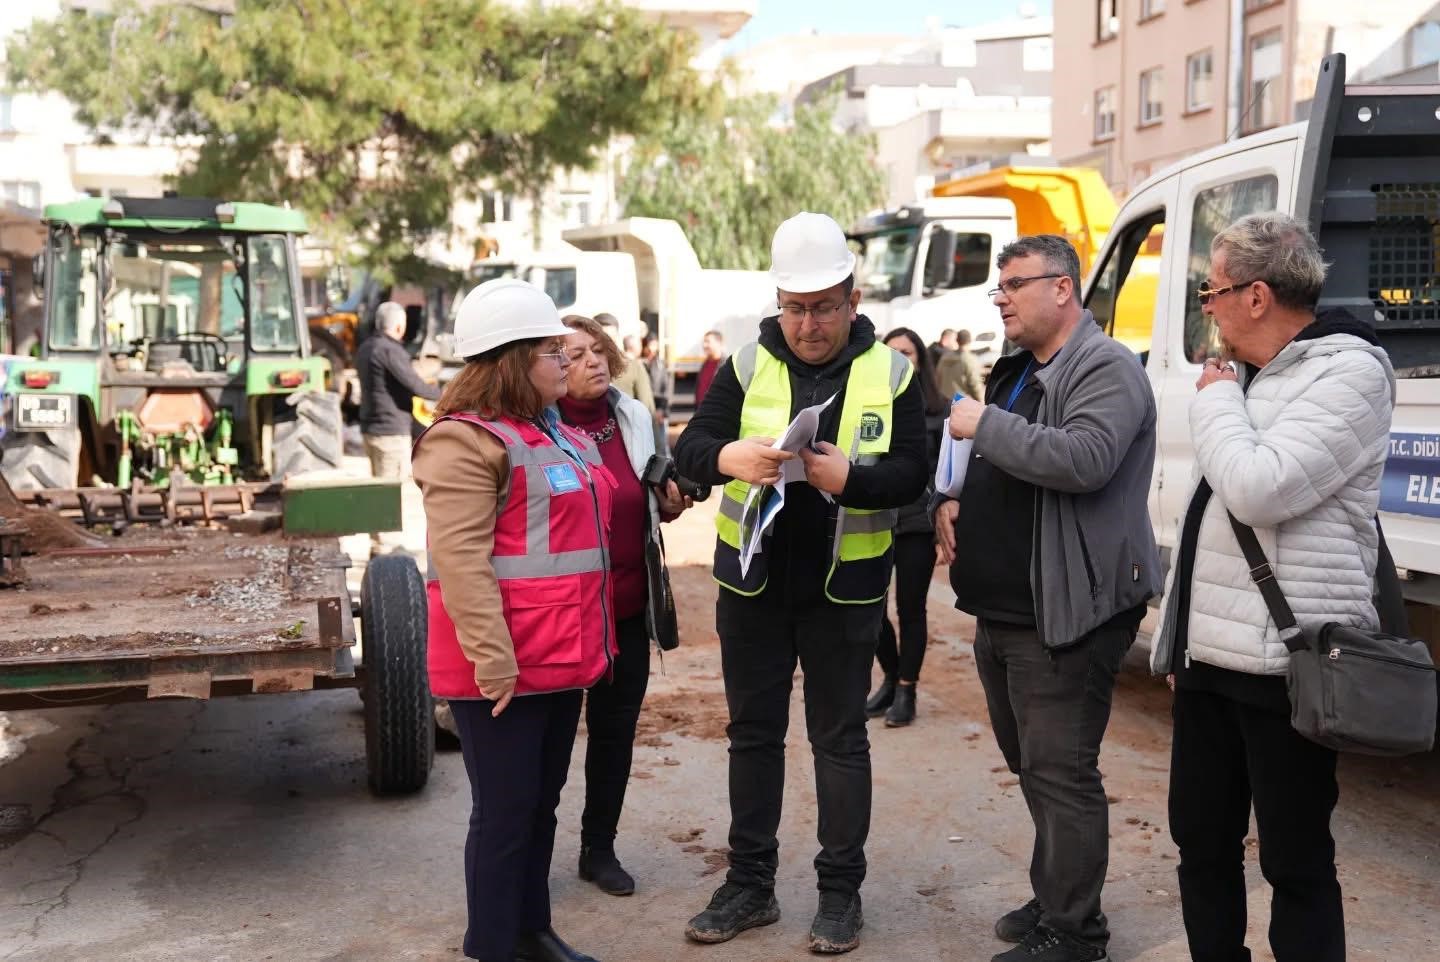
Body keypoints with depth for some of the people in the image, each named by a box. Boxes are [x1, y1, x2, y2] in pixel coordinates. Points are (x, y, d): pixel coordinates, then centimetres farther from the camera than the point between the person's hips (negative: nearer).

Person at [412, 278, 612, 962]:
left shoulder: (561, 436, 14)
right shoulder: (467, 441, -13)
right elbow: (459, 560, -19)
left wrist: (589, 640, 19)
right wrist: (492, 660, -23)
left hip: (563, 654, 9)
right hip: (507, 665, -8)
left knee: (541, 802, 18)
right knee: (505, 811, 2)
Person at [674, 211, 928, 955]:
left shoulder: (890, 374, -3)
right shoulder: (746, 366, 0)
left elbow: (911, 476, -8)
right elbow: (689, 449, -7)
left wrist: (851, 477, -28)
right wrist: (728, 456, -30)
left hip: (843, 590, -2)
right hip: (752, 584, 2)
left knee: (838, 738, 8)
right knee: (753, 732, 11)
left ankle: (841, 890, 21)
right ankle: (750, 884, 24)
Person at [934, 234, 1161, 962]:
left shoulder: (1106, 369, -12)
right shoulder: (1016, 371, 18)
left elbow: (1085, 460, -28)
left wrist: (986, 424, -20)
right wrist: (954, 501, 7)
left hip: (1064, 614, -10)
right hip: (1000, 608, 10)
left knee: (1060, 773, -5)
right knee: (1031, 764, 18)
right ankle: (1055, 898, 33)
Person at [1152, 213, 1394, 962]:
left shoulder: (1348, 371, -12)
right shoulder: (1250, 374, 15)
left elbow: (1260, 490, -26)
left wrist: (1215, 400, -9)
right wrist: (1179, 637, 20)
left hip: (1284, 662, -9)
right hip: (1210, 653, 9)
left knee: (1295, 860, 1)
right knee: (1201, 841, 16)